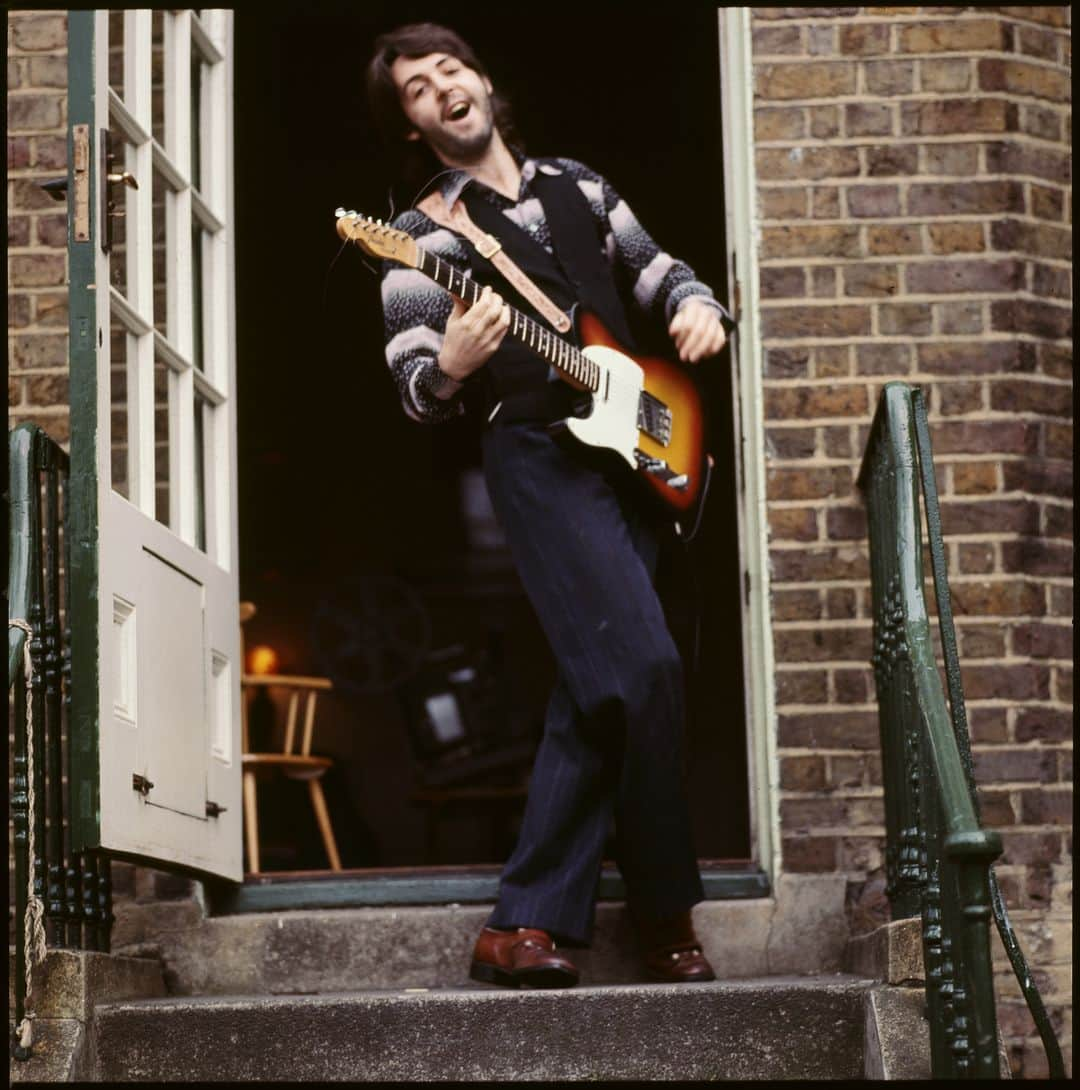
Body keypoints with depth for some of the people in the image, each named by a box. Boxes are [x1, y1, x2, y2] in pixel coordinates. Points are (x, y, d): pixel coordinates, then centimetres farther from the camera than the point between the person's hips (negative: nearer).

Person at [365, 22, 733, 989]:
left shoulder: (577, 185, 17)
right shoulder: (425, 234, 3)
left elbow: (661, 273, 25)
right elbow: (415, 392, 0)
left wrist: (697, 307, 2)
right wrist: (453, 366, -23)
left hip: (633, 452, 6)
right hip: (536, 457, -6)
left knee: (595, 698, 2)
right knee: (644, 667, -20)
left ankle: (529, 924, 7)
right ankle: (666, 913, -4)